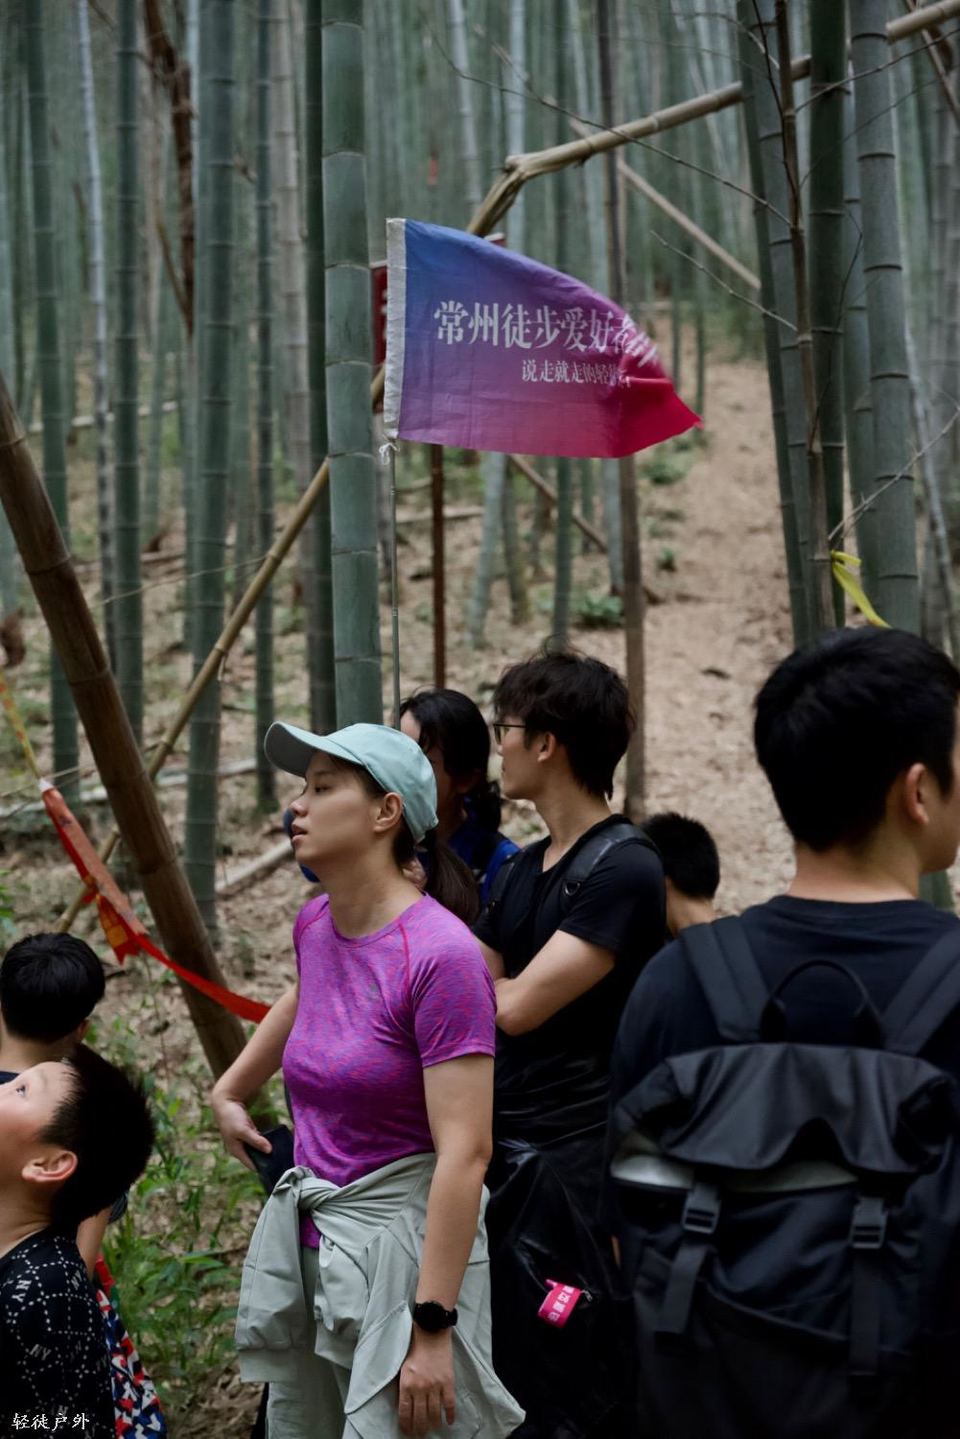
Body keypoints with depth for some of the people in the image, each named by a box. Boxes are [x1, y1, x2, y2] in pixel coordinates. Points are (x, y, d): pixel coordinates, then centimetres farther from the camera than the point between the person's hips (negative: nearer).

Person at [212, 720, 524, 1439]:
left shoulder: (439, 954, -21)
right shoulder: (315, 924, 3)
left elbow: (465, 1153, -23)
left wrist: (432, 1332, -24)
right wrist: (229, 1090, 33)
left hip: (399, 1242, -8)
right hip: (303, 1235, 8)